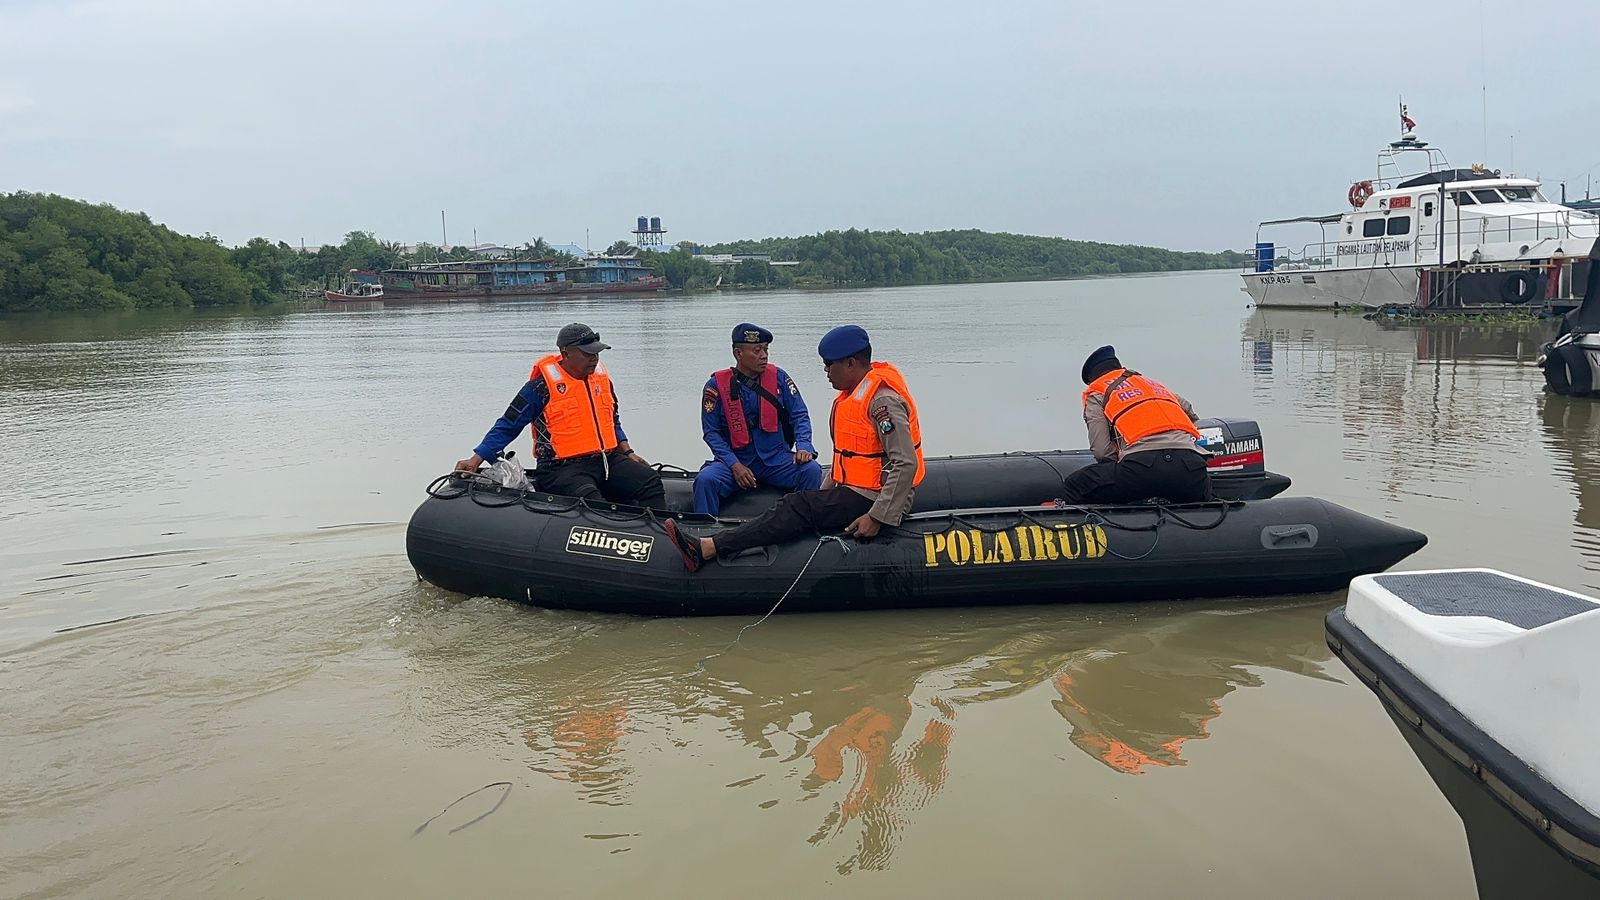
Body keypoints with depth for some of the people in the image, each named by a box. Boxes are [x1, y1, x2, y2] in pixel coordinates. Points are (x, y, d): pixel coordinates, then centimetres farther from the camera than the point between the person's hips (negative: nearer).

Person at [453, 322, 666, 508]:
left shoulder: (601, 378, 13)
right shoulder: (542, 386, -6)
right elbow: (508, 426, -2)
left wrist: (627, 452, 17)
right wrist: (476, 460, -6)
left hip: (607, 459, 7)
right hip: (562, 468, -6)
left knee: (650, 481, -15)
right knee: (590, 499, -37)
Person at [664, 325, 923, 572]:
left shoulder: (882, 401, -18)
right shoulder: (855, 392, 15)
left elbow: (906, 464, -24)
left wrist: (877, 517, -25)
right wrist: (825, 492, 14)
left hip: (871, 499, -10)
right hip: (854, 491, 10)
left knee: (798, 507, -19)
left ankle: (708, 548, -25)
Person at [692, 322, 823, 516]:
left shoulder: (778, 377, 3)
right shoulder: (717, 385, -3)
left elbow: (799, 415, 6)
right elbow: (711, 432, 0)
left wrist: (803, 447, -13)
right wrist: (734, 464, -13)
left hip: (777, 459, 1)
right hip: (735, 460, -1)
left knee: (811, 470, -24)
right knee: (705, 480, -28)